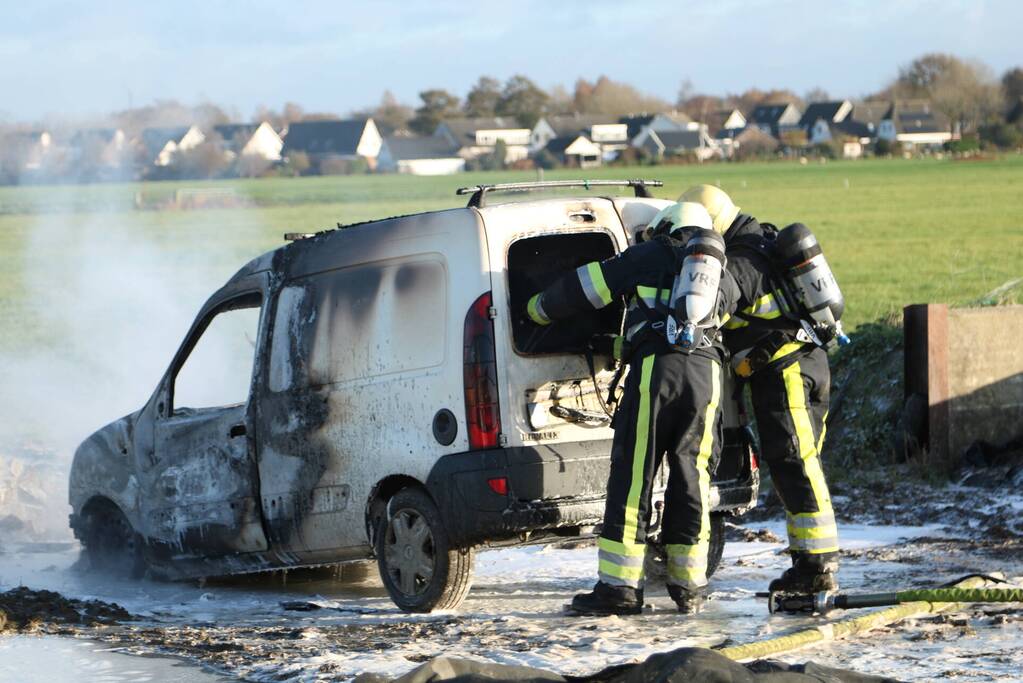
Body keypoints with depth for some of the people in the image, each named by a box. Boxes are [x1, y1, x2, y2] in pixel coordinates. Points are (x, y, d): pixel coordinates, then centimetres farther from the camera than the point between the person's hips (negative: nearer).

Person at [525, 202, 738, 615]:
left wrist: (539, 308, 35)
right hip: (707, 374, 4)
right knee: (691, 477, 11)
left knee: (632, 477, -2)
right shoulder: (723, 278, 27)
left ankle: (620, 586, -4)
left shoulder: (650, 256, 15)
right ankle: (688, 587, 12)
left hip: (656, 368, -4)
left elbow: (583, 287, 18)